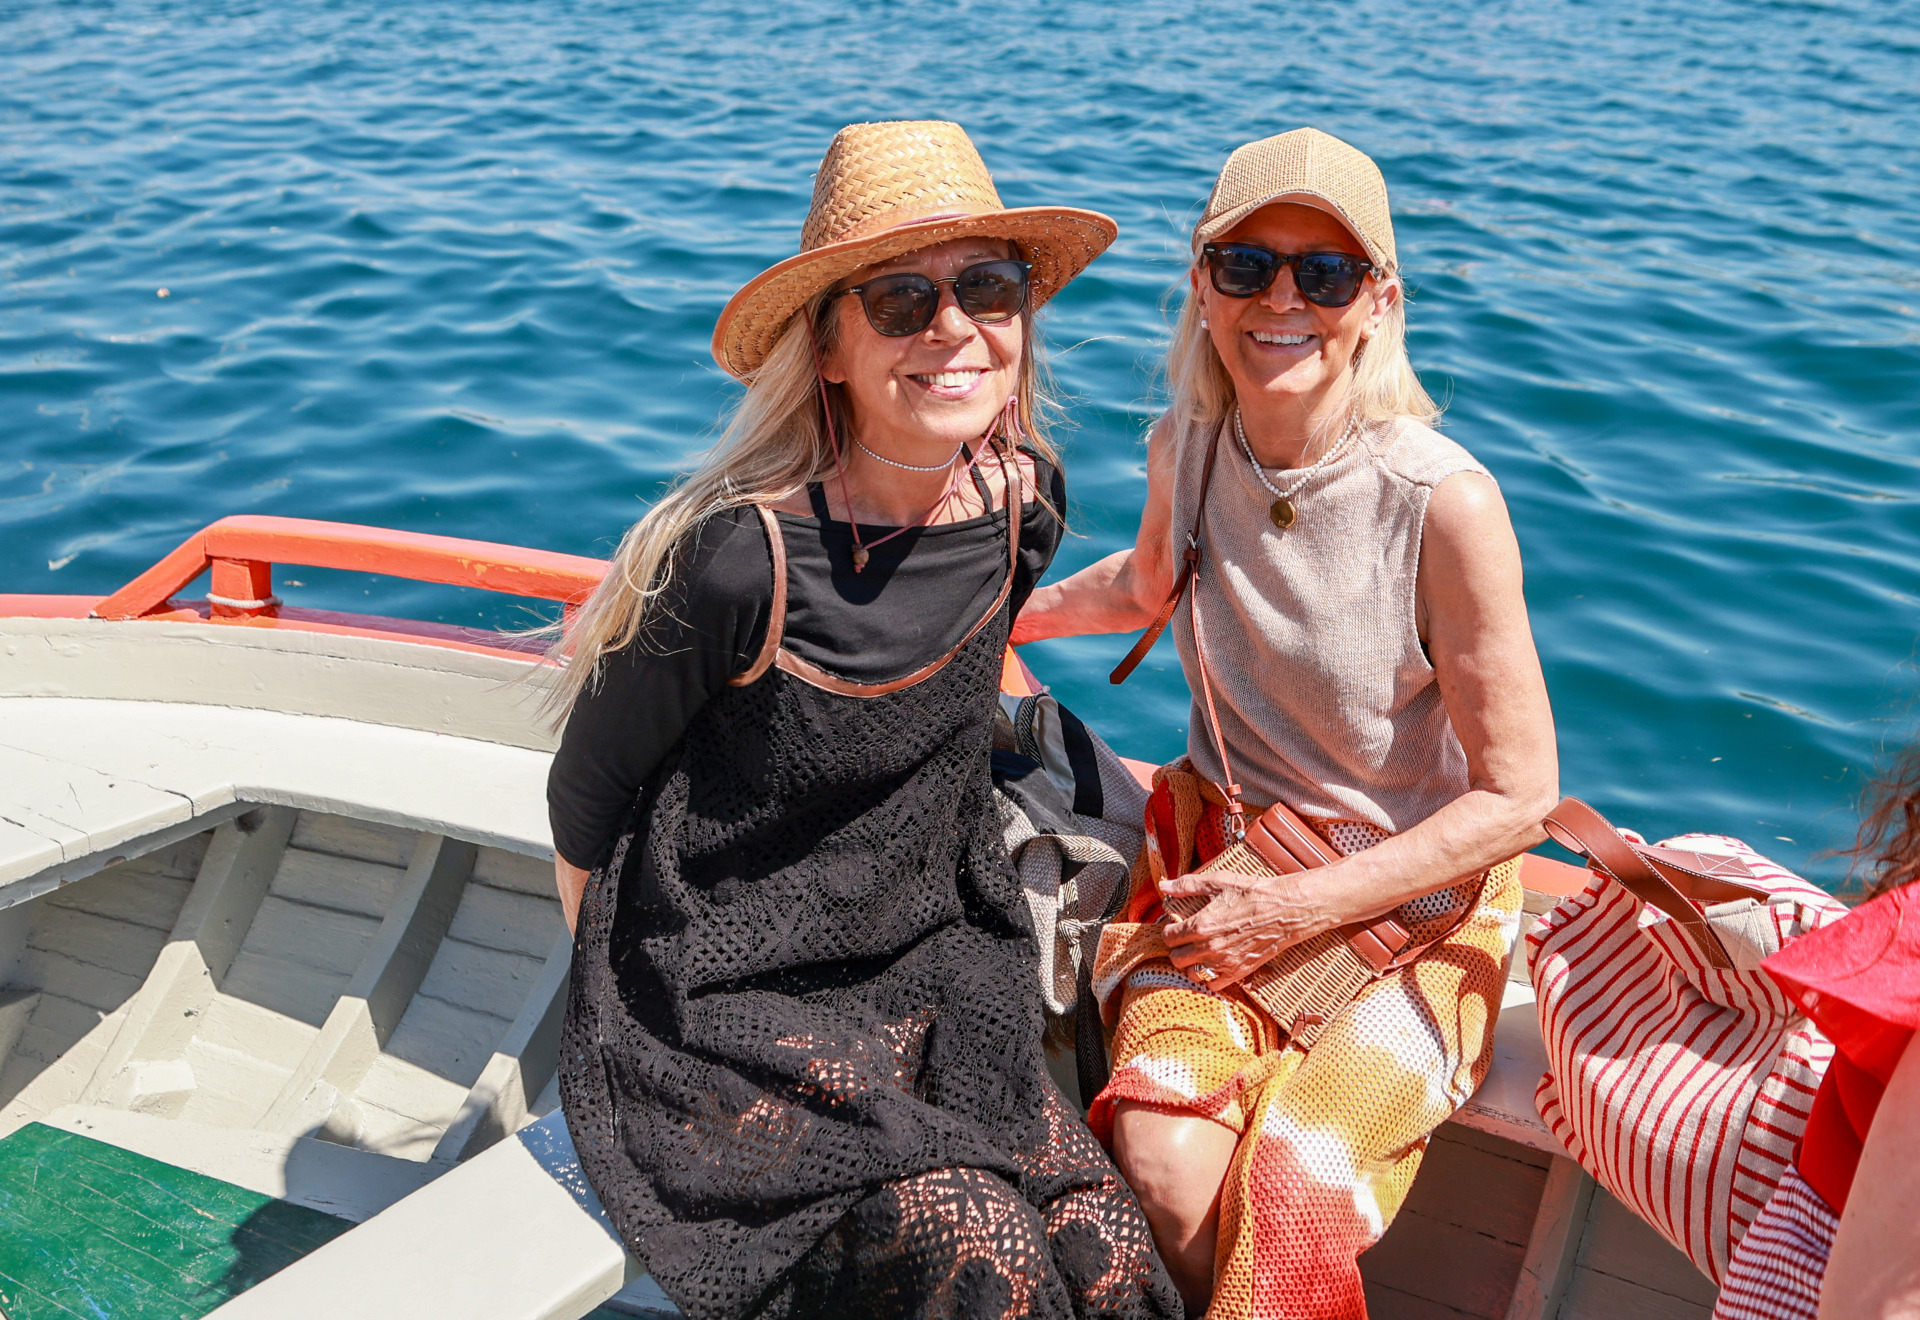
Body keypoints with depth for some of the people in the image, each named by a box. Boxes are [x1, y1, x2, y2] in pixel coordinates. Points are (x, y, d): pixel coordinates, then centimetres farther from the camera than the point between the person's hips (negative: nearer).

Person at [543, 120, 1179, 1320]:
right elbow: (587, 794, -8)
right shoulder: (745, 558, -23)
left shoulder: (1025, 502, -4)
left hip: (932, 977, 5)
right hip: (727, 1008, -5)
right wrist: (634, 995, 2)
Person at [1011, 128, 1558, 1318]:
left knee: (1298, 1176, -26)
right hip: (1225, 859, 3)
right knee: (1164, 1161, -21)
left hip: (1412, 897, -3)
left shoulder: (1445, 502, -20)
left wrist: (1302, 906, -16)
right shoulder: (1185, 448, -5)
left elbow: (1519, 794, -14)